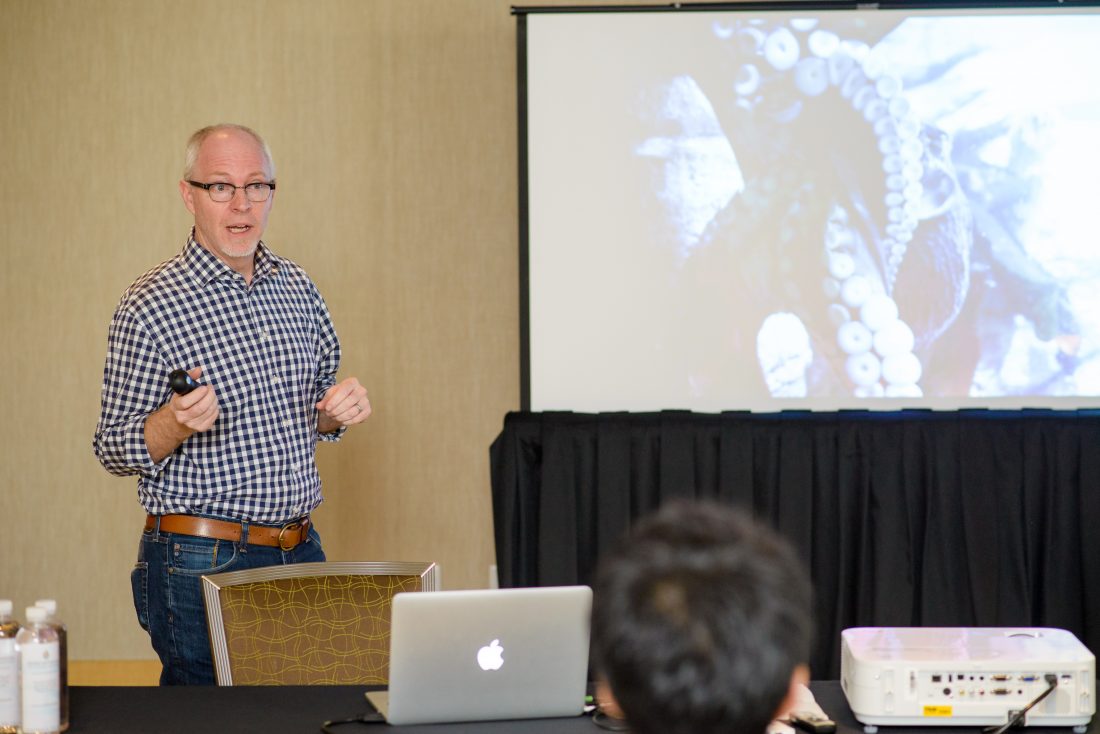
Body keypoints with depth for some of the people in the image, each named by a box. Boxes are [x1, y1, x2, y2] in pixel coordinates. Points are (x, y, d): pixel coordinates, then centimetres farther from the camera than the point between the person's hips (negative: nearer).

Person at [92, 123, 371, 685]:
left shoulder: (297, 288, 9)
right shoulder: (150, 306, -10)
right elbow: (115, 452, -7)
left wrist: (338, 410, -1)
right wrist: (177, 422, -26)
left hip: (301, 553, 6)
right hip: (202, 564, -6)